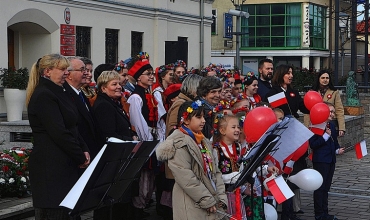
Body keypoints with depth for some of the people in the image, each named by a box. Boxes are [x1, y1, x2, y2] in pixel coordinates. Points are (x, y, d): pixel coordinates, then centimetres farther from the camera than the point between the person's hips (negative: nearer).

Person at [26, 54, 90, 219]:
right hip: (50, 167, -10)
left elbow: (72, 127, 19)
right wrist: (81, 157, -12)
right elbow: (59, 133, -20)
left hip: (63, 164, 10)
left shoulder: (56, 93, 17)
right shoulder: (44, 96, -14)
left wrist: (84, 150, 4)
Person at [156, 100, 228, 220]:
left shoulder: (204, 142, 15)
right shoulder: (179, 143, -12)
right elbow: (185, 177, -20)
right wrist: (207, 201, -17)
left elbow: (214, 170, 15)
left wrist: (221, 197, 2)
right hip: (193, 206, -8)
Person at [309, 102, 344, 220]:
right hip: (320, 160, -8)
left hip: (331, 160, 8)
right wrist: (326, 135, -21)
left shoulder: (331, 125, 11)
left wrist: (338, 150, 2)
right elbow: (312, 144, -19)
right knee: (320, 187, -2)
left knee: (326, 187, 13)